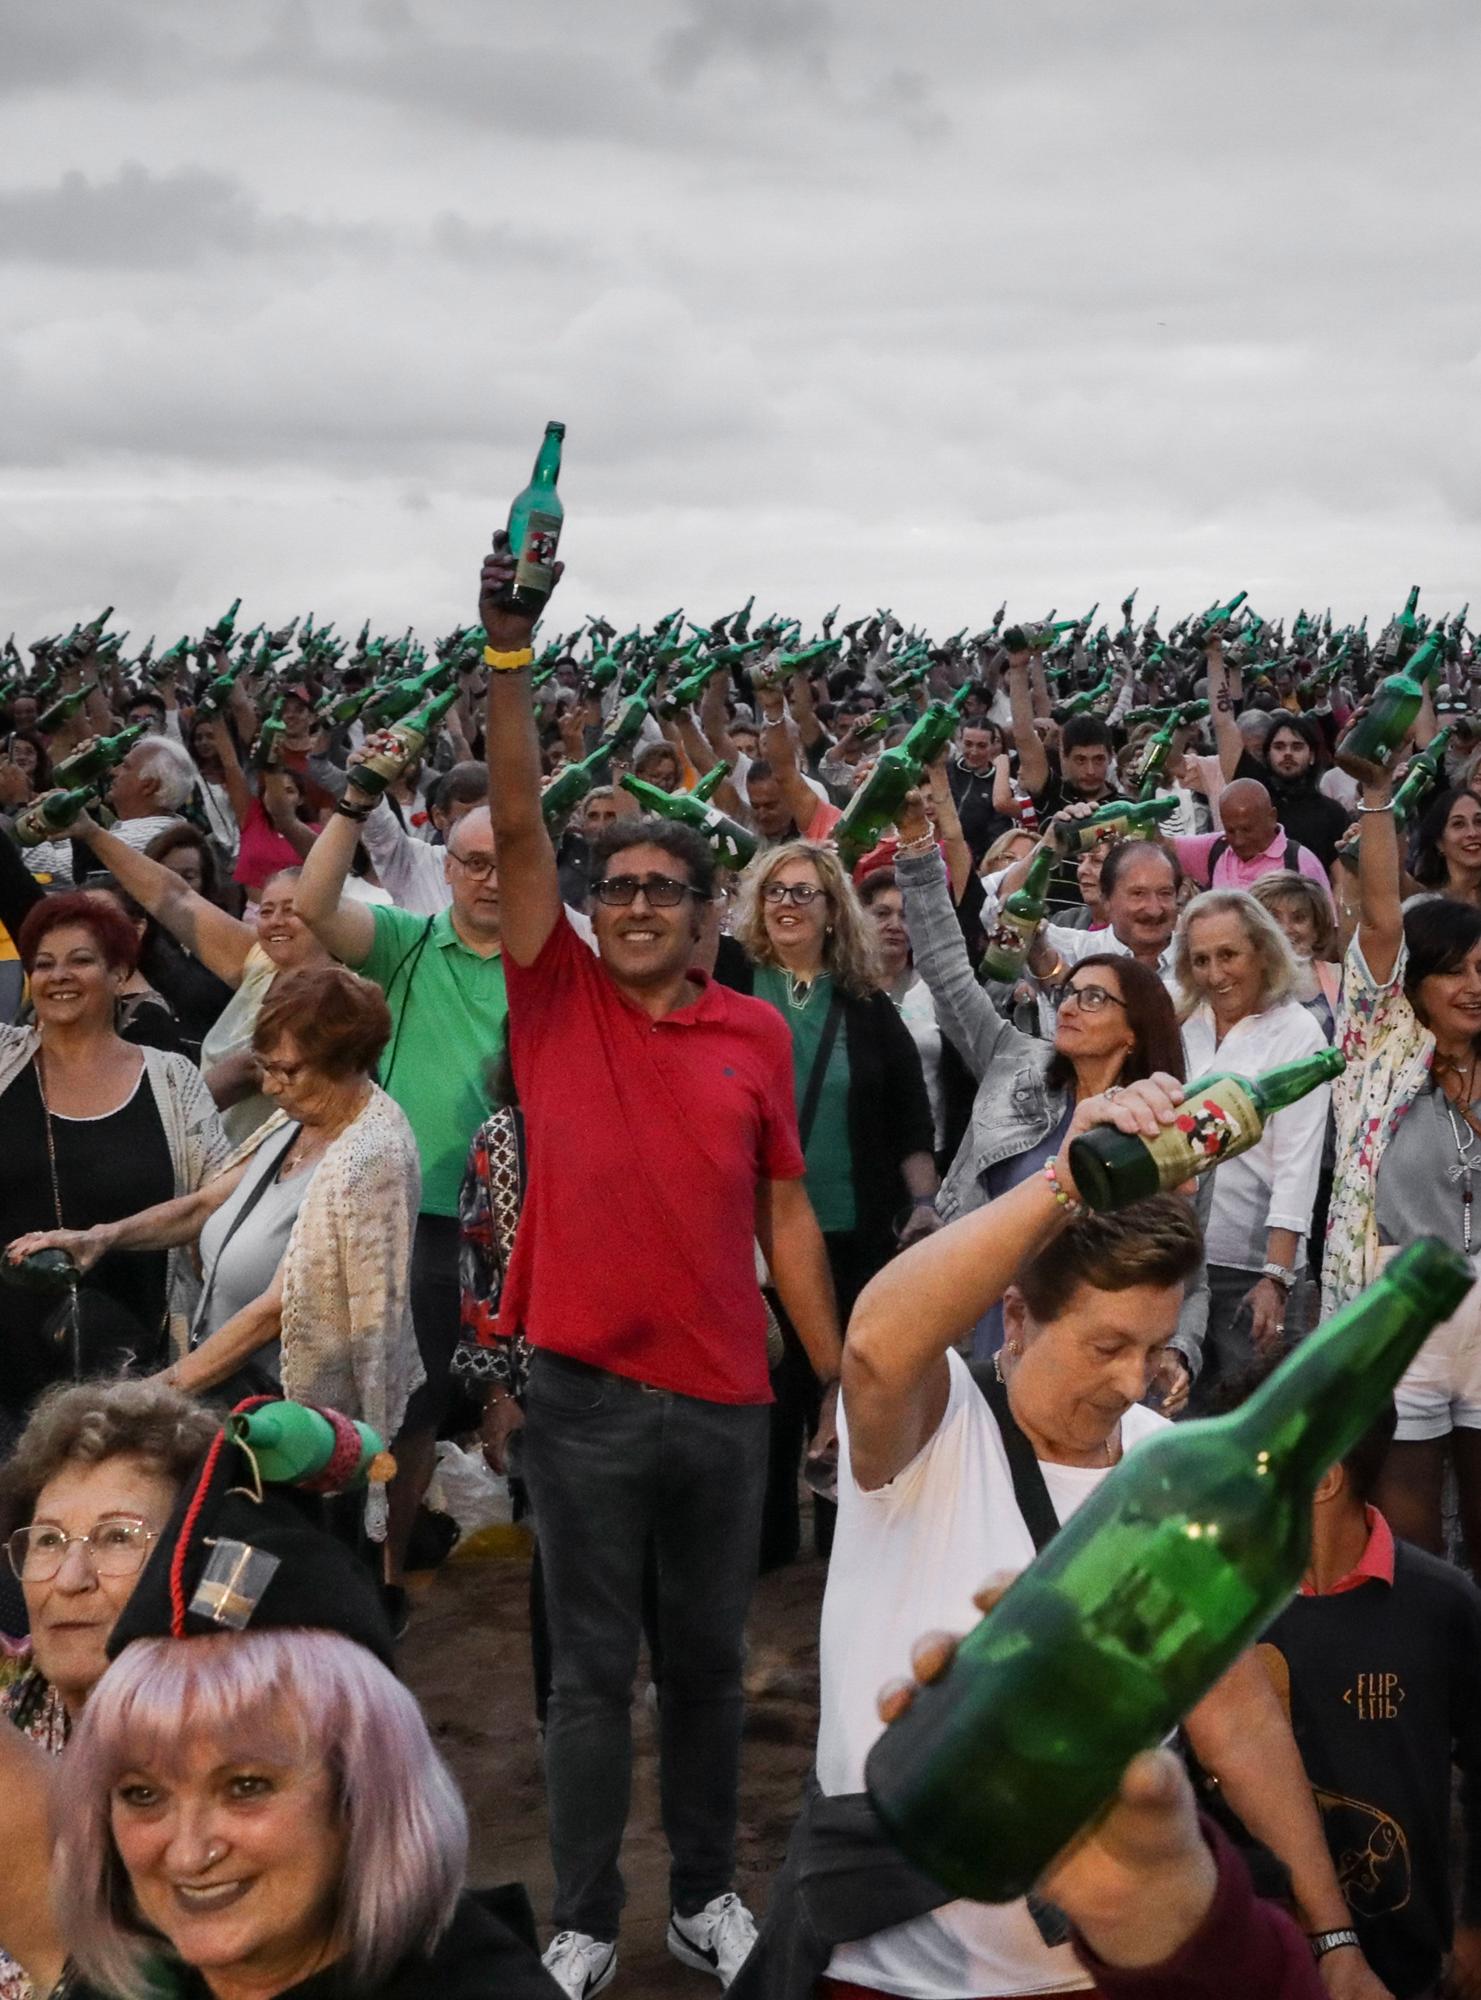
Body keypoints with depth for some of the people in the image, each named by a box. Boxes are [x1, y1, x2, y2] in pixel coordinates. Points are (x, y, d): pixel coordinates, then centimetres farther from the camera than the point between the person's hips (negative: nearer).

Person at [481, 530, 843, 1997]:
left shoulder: (755, 1035, 4)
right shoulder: (558, 1001, -1)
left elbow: (785, 1216, 8)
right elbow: (517, 827, -11)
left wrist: (840, 1379, 6)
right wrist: (508, 653, -20)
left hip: (725, 1394, 2)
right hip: (586, 1393, -2)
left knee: (710, 1661, 14)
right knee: (593, 1668, 7)